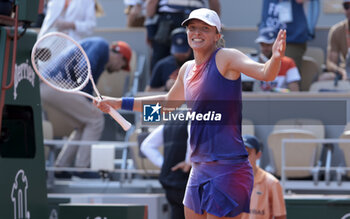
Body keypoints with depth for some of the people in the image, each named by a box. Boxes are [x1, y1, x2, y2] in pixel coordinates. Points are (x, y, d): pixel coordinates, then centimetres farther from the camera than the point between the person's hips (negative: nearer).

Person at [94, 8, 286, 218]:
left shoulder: (226, 58, -8)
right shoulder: (187, 69, 15)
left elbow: (265, 73, -23)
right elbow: (166, 103, 33)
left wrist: (276, 58, -45)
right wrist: (119, 103, 35)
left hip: (227, 167, -8)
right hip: (199, 169, 8)